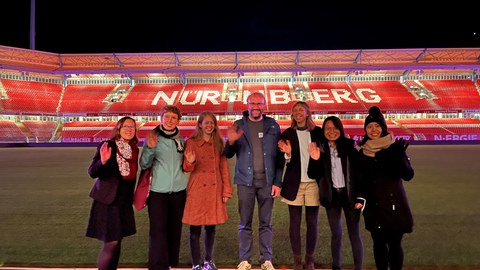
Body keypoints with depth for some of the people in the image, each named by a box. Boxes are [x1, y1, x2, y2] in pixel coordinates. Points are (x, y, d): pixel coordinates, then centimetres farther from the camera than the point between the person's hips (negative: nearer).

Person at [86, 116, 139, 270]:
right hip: (107, 201, -6)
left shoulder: (134, 149, 5)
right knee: (111, 242, -6)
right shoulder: (107, 146, -13)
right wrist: (103, 161, -36)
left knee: (117, 241, 12)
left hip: (124, 202, 6)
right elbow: (92, 172, -18)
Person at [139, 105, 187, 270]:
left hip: (178, 190, 4)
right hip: (157, 191, -3)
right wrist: (150, 148, -24)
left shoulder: (181, 141, 7)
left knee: (175, 228, 11)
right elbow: (144, 165, -10)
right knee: (158, 229, -4)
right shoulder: (153, 138, -4)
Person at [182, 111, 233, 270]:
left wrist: (226, 191, 2)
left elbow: (224, 168, 6)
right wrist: (190, 162, -25)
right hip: (197, 190, -2)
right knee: (195, 229, 1)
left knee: (211, 227, 11)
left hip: (215, 191, 3)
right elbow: (187, 169, -2)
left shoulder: (219, 143, 8)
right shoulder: (191, 143, 0)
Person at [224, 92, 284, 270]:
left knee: (266, 222, 9)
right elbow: (229, 155, 5)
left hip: (267, 181, 0)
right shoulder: (238, 125, 5)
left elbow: (279, 156, 4)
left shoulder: (273, 126, 5)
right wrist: (231, 142, -17)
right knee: (245, 223, 7)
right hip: (245, 181, 0)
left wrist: (278, 182, -3)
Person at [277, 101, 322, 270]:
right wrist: (288, 153, -23)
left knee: (312, 223, 7)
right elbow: (287, 162, -2)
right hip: (294, 183, 0)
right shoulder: (287, 134, 2)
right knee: (295, 222, 5)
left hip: (313, 182, 1)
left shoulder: (318, 132, 4)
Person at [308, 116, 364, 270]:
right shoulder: (320, 149, -1)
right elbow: (313, 175, -1)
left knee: (354, 234, 5)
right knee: (336, 234, 10)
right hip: (331, 196, 1)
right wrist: (315, 160, -19)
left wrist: (360, 197, -6)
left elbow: (359, 171, -2)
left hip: (350, 195, -1)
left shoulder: (349, 146, -3)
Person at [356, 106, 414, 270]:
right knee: (379, 243, 10)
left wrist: (400, 157, -27)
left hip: (393, 203, -3)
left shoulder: (395, 147, -5)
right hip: (373, 205, 3)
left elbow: (408, 175, -11)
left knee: (394, 244, 1)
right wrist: (360, 197, -3)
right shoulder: (363, 150, 4)